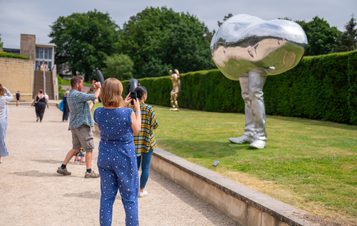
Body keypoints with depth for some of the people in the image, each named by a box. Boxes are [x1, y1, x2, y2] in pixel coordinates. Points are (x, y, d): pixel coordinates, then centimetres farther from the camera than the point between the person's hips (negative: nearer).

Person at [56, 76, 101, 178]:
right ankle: (89, 171, 1)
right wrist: (98, 88, -5)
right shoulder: (77, 94, -17)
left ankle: (62, 167, 17)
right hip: (82, 124, -9)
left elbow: (85, 96, 22)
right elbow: (94, 96, -22)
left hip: (74, 125, 9)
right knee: (89, 148, -1)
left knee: (76, 148, 17)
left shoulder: (70, 94, 13)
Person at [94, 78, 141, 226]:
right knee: (130, 198, 10)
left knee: (106, 197, 14)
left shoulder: (98, 113, -8)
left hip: (105, 157, 4)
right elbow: (136, 131, -1)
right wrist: (137, 110, 7)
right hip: (125, 158, -3)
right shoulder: (128, 113, -19)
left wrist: (123, 106, 16)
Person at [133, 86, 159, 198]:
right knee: (146, 167, 8)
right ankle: (141, 190, 13)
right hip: (147, 141, -3)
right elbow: (155, 125, -9)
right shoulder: (149, 109, -13)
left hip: (134, 142, 3)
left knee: (135, 165, 15)